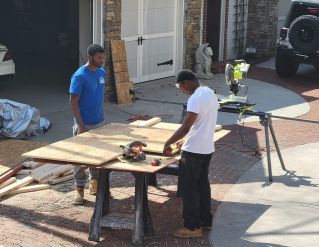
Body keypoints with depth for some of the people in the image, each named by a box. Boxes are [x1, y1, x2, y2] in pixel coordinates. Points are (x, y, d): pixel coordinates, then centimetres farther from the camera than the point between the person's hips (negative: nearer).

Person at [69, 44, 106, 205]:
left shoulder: (101, 72, 5)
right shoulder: (79, 76, -17)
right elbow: (73, 102, -17)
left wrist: (102, 116, 15)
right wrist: (81, 125, -20)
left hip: (99, 122, 7)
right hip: (84, 125, -7)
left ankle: (94, 183, 29)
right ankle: (79, 189, 10)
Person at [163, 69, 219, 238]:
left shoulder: (195, 98, -20)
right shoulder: (210, 93, 10)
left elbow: (185, 127, -25)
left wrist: (168, 143, -15)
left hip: (193, 150, -9)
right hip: (207, 148, 9)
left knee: (189, 187, 0)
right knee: (202, 184, 18)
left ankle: (193, 227, 5)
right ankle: (205, 221, 27)